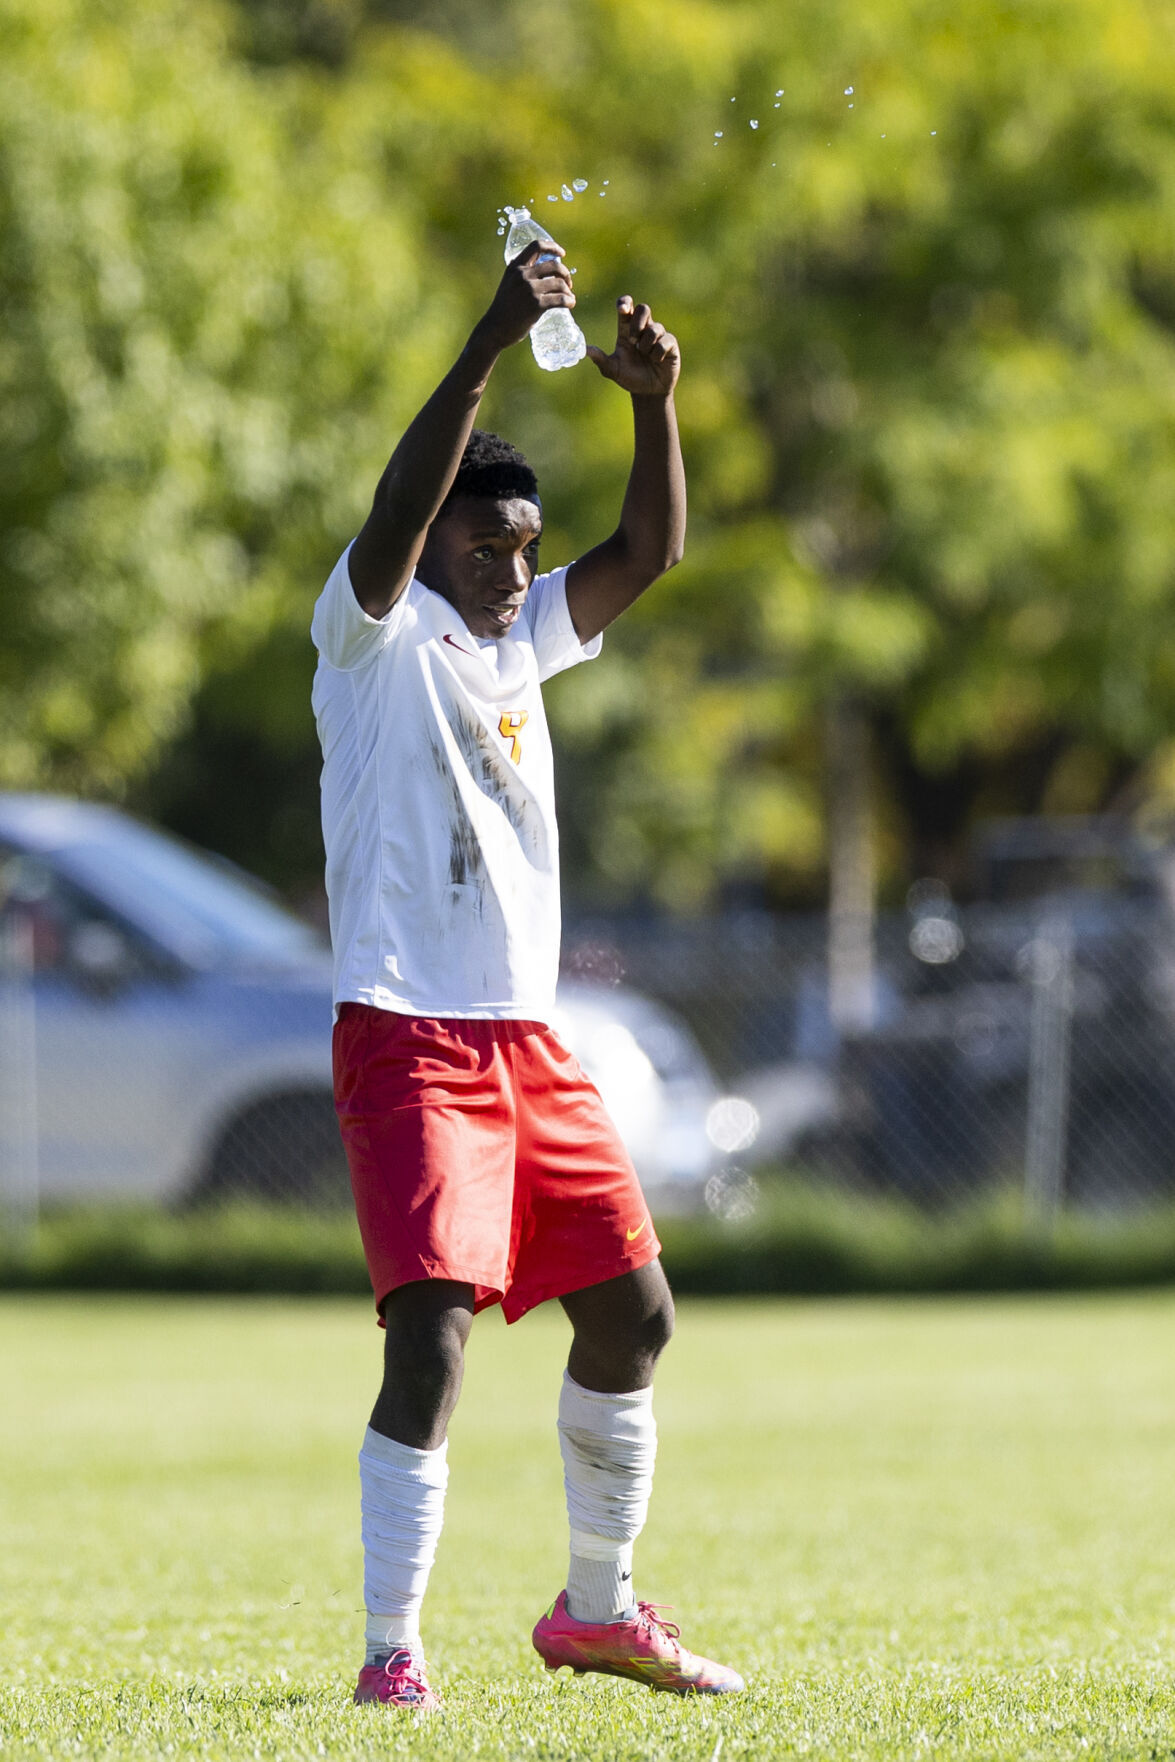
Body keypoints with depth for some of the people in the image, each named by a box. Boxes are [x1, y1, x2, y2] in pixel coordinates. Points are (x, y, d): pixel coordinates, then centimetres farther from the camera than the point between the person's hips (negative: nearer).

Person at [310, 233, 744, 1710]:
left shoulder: (518, 644, 17)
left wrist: (654, 400, -4)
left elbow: (650, 549, 12)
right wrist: (489, 345, -30)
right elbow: (397, 508, -22)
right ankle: (391, 1652, -11)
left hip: (527, 1038, 8)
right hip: (407, 1034, -8)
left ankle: (597, 1611, 25)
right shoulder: (376, 635, -3)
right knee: (431, 1333, -17)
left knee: (631, 1312, 9)